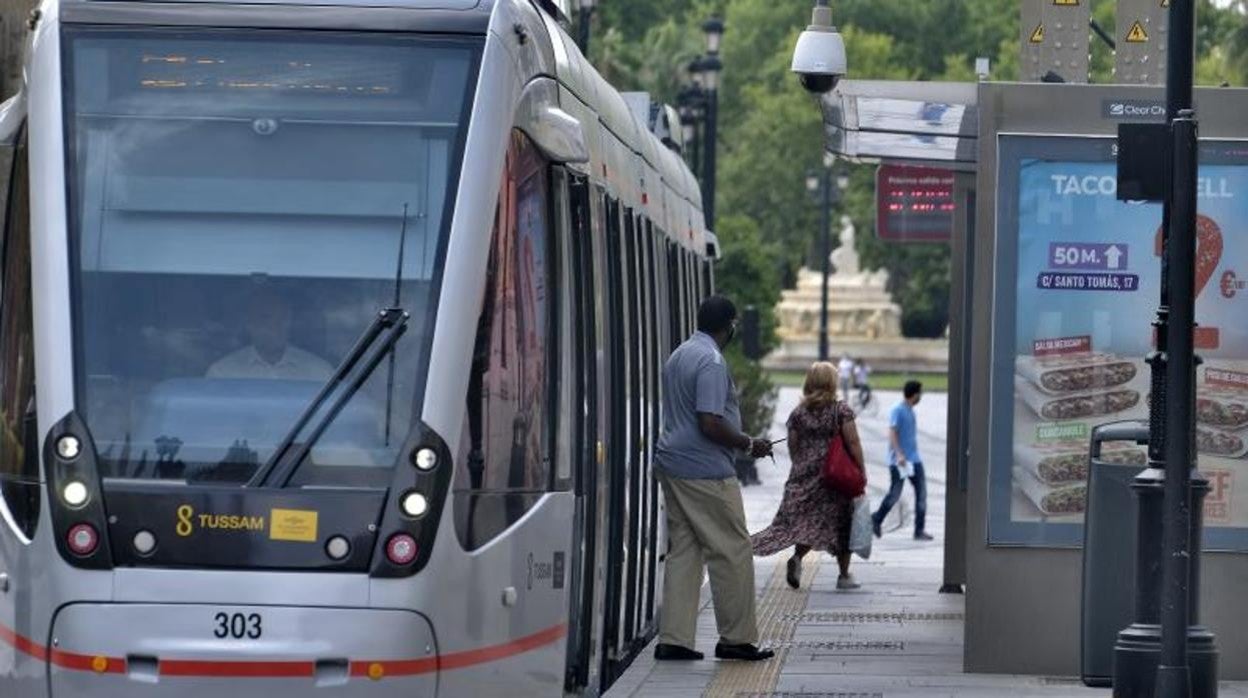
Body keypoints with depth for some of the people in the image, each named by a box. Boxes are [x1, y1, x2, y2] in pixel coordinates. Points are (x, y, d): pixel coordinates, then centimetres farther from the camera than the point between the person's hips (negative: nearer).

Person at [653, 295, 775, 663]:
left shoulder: (678, 356, 16)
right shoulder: (712, 362, -15)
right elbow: (710, 423, -22)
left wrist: (741, 442, 25)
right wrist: (749, 444, -9)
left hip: (672, 464, 10)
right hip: (705, 472, -10)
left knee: (682, 551, 9)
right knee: (732, 552, -1)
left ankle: (673, 639, 5)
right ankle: (736, 639, 2)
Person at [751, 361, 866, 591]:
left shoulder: (798, 413, 4)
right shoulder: (841, 410, -6)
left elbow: (793, 447, 7)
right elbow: (853, 443, -9)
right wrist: (861, 471, -2)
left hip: (805, 475, 3)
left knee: (805, 520, 8)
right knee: (841, 523, 8)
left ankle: (797, 557, -21)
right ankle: (844, 575, 12)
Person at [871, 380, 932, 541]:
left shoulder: (910, 411, 14)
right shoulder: (897, 411, -12)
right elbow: (892, 433, -21)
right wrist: (899, 454, -30)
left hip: (914, 460, 8)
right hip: (899, 461, -8)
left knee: (921, 492, -1)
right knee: (895, 494, 1)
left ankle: (919, 530, 0)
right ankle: (876, 520, 23)